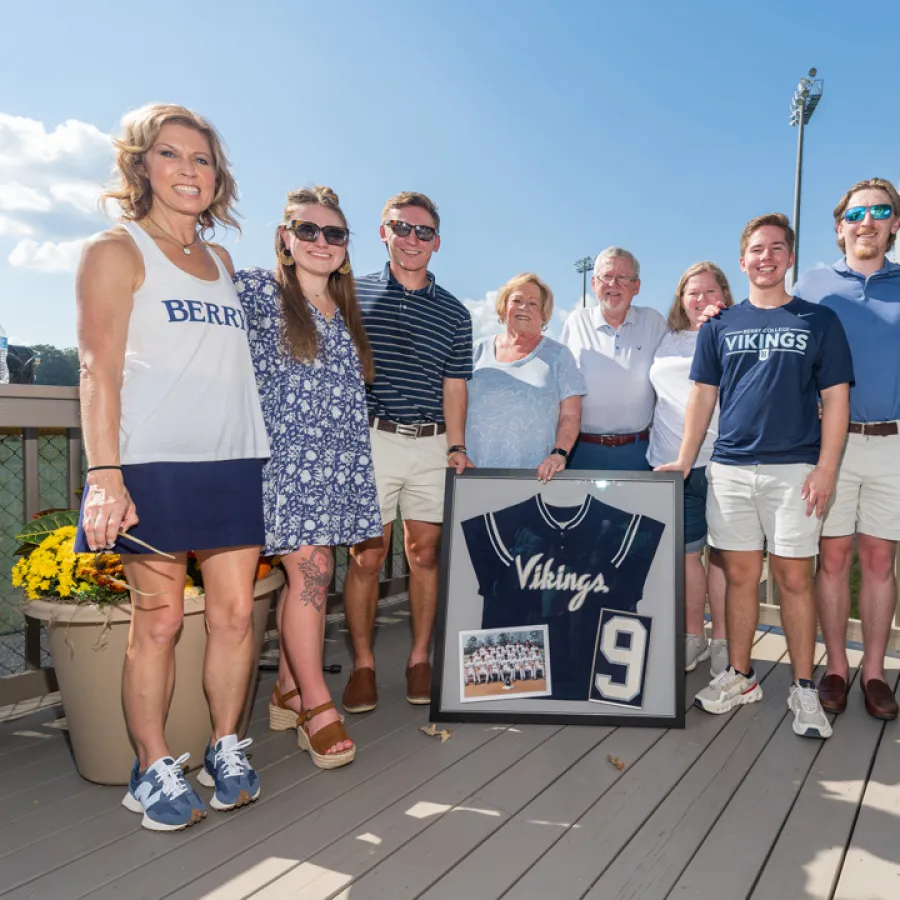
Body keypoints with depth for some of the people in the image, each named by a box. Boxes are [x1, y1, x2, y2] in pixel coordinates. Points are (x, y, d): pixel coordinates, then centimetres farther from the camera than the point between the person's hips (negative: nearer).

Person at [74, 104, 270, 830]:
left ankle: (226, 749, 22)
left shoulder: (221, 261, 19)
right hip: (156, 463, -5)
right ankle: (154, 770, 17)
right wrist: (105, 474, -15)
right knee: (159, 619, 0)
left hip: (236, 461, 5)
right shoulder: (117, 250, 2)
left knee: (236, 610, 5)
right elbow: (99, 369, -7)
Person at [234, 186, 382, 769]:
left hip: (342, 459, 6)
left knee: (310, 577, 8)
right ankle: (317, 705, 5)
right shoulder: (257, 290, 0)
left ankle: (288, 692, 21)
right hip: (288, 455, -5)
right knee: (310, 572, -9)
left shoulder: (346, 309, 18)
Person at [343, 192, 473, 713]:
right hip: (369, 439, -2)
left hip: (431, 444, 2)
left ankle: (420, 659, 21)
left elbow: (454, 386, 10)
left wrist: (456, 447, -1)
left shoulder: (454, 313, 12)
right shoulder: (353, 294, 7)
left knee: (425, 553, 7)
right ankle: (363, 664, 14)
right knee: (367, 555, -1)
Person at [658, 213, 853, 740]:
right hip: (730, 469, 2)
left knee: (794, 578, 1)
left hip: (795, 469, -2)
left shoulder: (819, 321, 6)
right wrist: (684, 461, 4)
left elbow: (836, 399, 2)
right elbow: (703, 397, 11)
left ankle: (804, 689, 15)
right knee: (740, 575, 8)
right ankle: (740, 677, 21)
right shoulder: (720, 325, 11)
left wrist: (826, 468, -8)